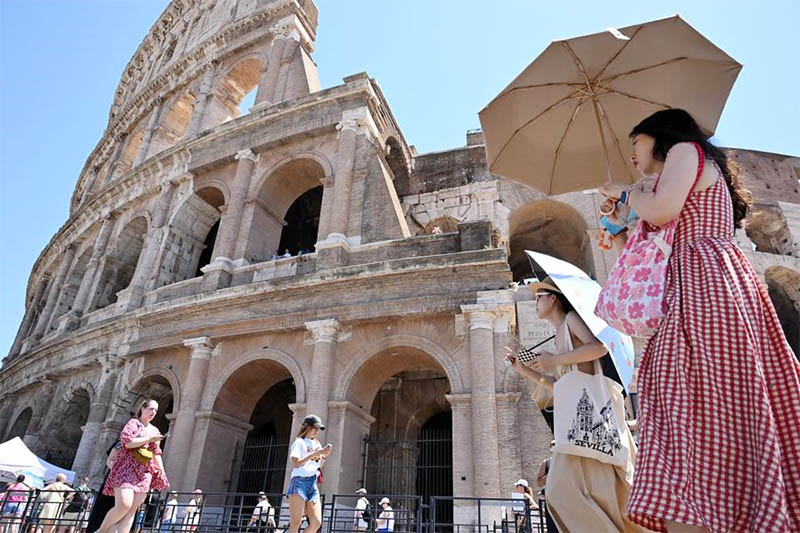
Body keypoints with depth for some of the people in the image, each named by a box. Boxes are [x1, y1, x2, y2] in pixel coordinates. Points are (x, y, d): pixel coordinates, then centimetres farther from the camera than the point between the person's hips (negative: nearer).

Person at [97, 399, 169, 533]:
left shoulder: (155, 430, 17)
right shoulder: (133, 423, 2)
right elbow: (127, 442, -15)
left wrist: (162, 473, 8)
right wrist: (149, 439, -10)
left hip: (144, 473, 5)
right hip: (127, 468, -5)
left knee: (132, 509, -3)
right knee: (124, 505, -17)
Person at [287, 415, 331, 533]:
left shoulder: (317, 444, 20)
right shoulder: (299, 442, 1)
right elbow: (295, 463, -12)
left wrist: (324, 455, 5)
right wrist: (313, 454, -13)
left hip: (313, 483, 7)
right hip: (300, 481, -7)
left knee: (316, 522, -4)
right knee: (295, 523, -10)